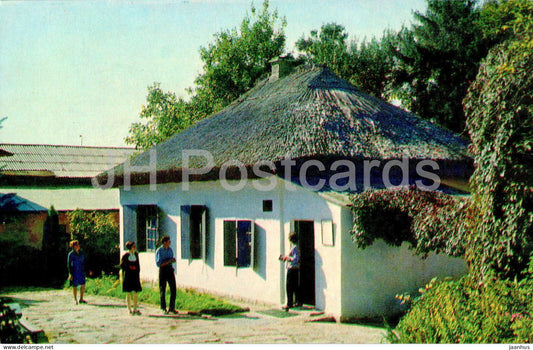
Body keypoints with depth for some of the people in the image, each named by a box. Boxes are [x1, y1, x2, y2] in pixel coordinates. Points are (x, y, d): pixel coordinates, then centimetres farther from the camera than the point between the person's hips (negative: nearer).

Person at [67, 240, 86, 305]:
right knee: (75, 286, 2)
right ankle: (75, 300, 14)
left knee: (83, 285, 3)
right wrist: (70, 274, -13)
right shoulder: (71, 254, -9)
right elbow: (69, 264, -8)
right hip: (74, 272, -5)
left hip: (81, 271, 5)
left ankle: (81, 299, 16)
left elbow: (84, 263, 14)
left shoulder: (81, 253, 7)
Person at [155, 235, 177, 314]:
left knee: (173, 289, 0)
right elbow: (158, 264, -13)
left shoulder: (170, 249, 9)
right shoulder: (159, 251, -8)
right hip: (163, 270, -5)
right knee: (162, 290, 4)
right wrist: (168, 261, -16)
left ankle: (172, 308, 9)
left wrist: (173, 260, -3)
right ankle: (163, 308, 14)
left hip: (170, 270, 5)